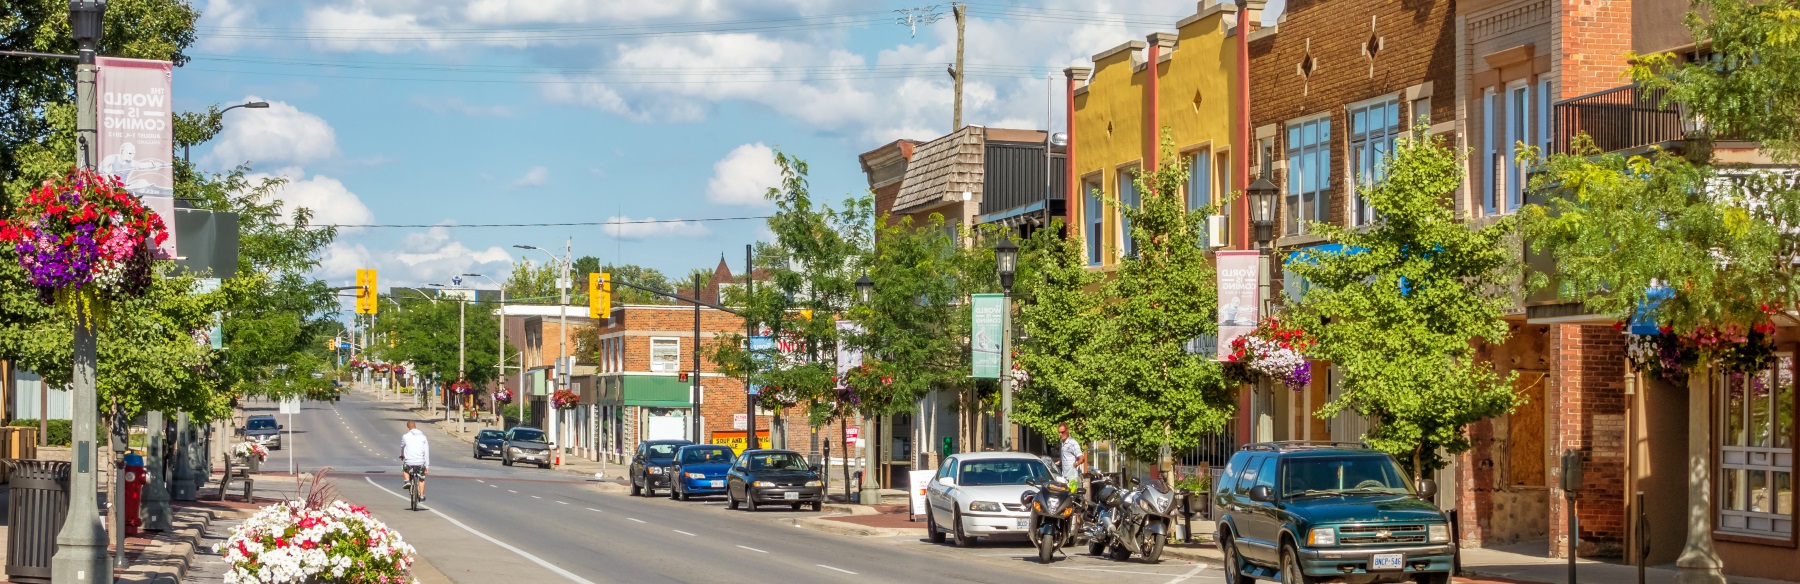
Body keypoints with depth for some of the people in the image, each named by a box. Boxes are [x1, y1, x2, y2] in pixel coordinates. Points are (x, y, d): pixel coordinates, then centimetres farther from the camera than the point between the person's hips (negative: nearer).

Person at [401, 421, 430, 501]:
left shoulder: (405, 436, 0)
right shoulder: (423, 437, 5)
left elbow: (402, 447, 20)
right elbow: (426, 452, 4)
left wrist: (402, 455, 42)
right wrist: (427, 466, 9)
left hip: (409, 462, -2)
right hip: (420, 462, 2)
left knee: (404, 469, 34)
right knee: (421, 478, 26)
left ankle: (407, 481, 10)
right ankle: (422, 496, 27)